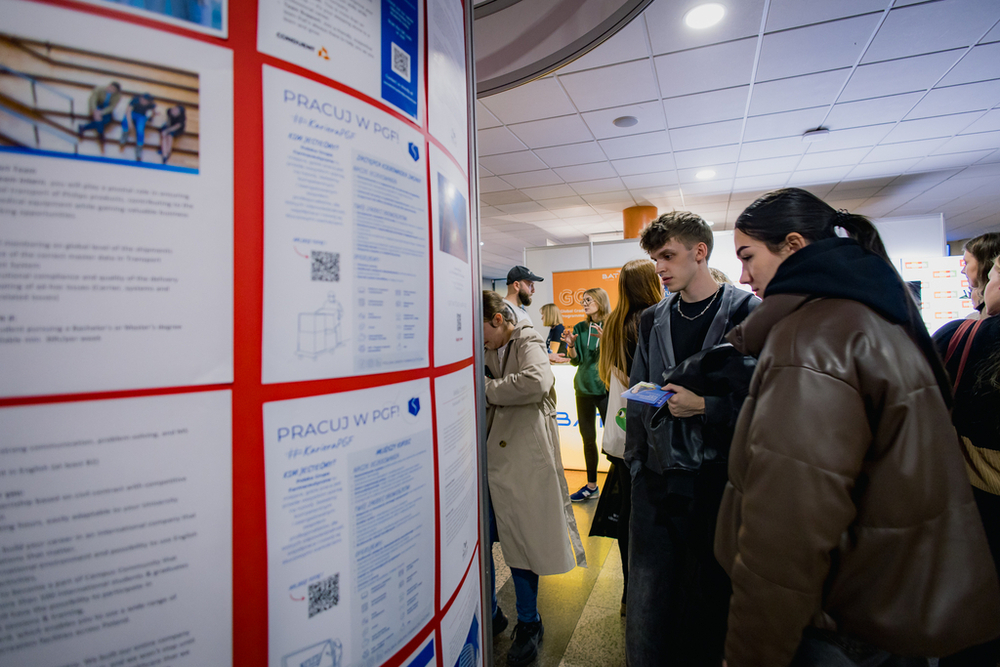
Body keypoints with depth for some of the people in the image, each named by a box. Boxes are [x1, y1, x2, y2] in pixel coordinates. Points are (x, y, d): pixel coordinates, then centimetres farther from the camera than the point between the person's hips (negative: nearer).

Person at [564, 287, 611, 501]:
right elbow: (576, 360, 8)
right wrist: (571, 345, -10)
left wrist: (605, 339, -23)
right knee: (588, 438, 10)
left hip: (605, 387, -4)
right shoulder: (580, 328, 10)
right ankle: (591, 486, 22)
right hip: (584, 388, 5)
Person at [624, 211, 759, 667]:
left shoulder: (746, 311, -4)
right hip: (657, 478, 4)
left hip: (716, 480, -3)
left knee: (708, 595, 13)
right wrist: (635, 458, 9)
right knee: (646, 601, 12)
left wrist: (706, 404, -17)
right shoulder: (652, 320, 10)